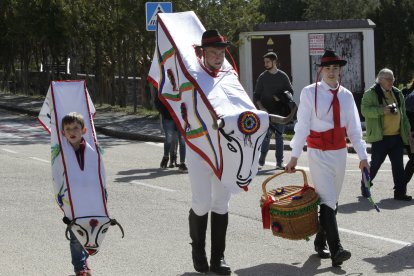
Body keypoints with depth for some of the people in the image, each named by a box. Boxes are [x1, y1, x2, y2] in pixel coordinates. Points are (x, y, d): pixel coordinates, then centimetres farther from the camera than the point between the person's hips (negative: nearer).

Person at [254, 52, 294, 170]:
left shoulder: (283, 76, 5)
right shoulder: (262, 77, 4)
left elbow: (290, 92, 9)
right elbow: (256, 95, 5)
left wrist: (280, 98, -9)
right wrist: (261, 107, -10)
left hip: (280, 111, 1)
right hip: (267, 111, -1)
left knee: (279, 136, 3)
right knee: (267, 135, -8)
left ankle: (279, 162, 6)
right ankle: (262, 157, 11)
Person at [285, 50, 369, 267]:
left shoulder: (346, 95, 6)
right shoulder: (310, 93, -6)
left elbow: (354, 127, 7)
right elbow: (302, 125, -8)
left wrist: (362, 156, 3)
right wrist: (295, 156, -10)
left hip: (340, 152, 5)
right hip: (319, 153, -5)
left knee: (333, 201, 13)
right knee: (327, 200, -14)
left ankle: (320, 242, 29)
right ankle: (335, 250, -22)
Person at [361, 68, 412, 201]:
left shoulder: (397, 94, 16)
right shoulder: (371, 93, -4)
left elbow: (403, 114, 21)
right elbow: (365, 110, -15)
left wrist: (407, 132, 16)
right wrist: (382, 110, -24)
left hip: (397, 136, 5)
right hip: (380, 137, -5)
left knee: (398, 165, 3)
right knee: (375, 163, 2)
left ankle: (400, 192, 7)